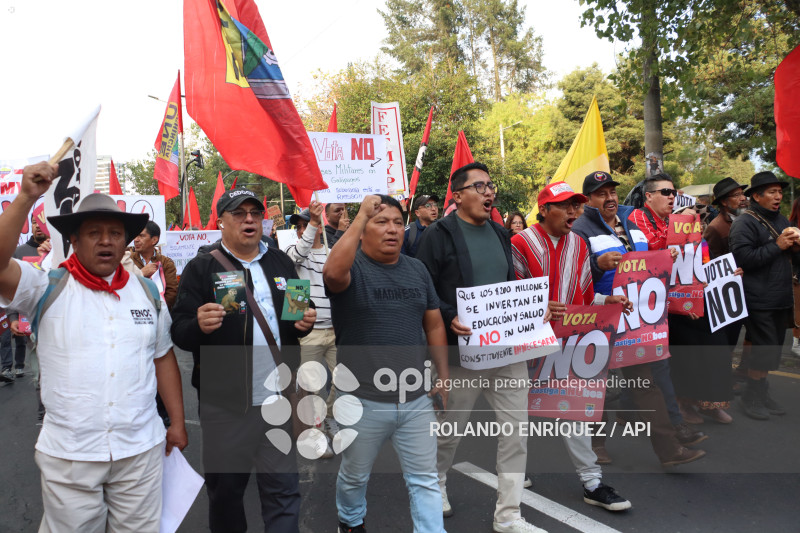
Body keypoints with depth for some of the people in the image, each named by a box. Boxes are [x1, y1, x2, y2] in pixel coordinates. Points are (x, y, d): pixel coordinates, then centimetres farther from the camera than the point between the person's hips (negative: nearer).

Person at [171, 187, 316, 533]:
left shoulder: (281, 264, 10)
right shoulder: (201, 268, -1)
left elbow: (296, 317, 19)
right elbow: (179, 332, -6)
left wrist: (304, 323, -4)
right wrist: (199, 325, -28)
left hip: (279, 400, 2)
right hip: (224, 404, -2)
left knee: (283, 491, 7)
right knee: (225, 490, 15)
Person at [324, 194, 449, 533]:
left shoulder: (417, 269, 5)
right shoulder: (352, 266, -10)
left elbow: (433, 324, 11)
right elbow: (333, 272, -35)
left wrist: (443, 374, 9)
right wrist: (361, 214, -30)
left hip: (416, 398, 3)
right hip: (363, 400, -2)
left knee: (425, 479, 9)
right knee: (354, 476, 20)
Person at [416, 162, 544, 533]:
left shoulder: (500, 234, 14)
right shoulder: (439, 236, -7)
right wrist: (449, 318, -24)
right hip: (463, 349, -5)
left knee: (516, 427, 4)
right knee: (451, 426, 12)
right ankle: (436, 481, 42)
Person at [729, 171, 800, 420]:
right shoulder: (745, 223, -10)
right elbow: (743, 258, -22)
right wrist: (777, 246, -18)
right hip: (758, 301, -8)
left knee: (773, 350, 14)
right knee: (766, 350, -6)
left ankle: (762, 393, 28)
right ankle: (751, 397, 10)